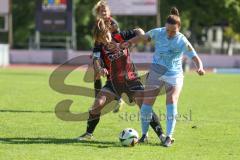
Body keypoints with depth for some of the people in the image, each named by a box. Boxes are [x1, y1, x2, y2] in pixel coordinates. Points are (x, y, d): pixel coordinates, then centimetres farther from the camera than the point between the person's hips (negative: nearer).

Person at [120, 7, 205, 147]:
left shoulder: (183, 41, -14)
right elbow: (143, 37, 9)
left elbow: (195, 58, -16)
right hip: (156, 74, 3)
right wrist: (129, 42, -3)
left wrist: (200, 67, -35)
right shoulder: (158, 33, -7)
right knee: (147, 103, -1)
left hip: (174, 76, -3)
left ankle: (169, 137, -17)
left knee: (172, 102, -22)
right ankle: (144, 134, 18)